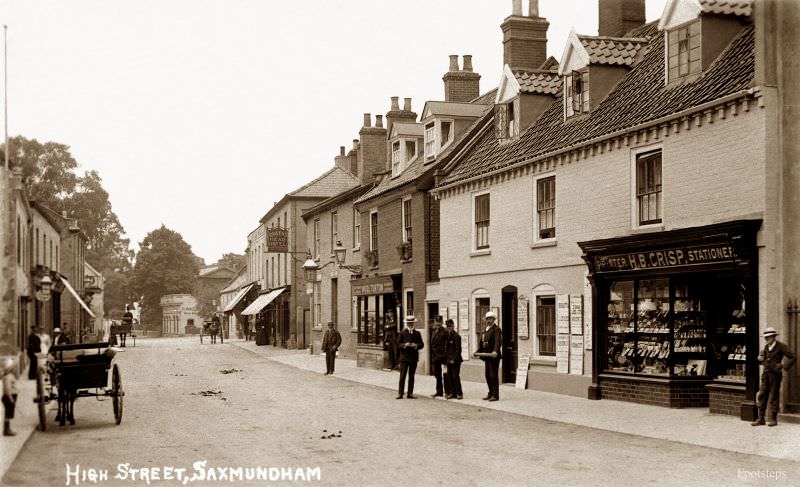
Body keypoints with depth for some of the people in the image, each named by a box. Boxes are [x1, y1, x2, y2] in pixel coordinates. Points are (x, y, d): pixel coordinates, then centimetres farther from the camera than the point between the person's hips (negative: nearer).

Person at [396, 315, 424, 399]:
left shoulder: (417, 333, 11)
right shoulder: (402, 333, 3)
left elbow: (422, 345, 7)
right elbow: (398, 344, -1)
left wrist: (416, 345, -12)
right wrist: (404, 345, -19)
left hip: (414, 358, 3)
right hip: (404, 357, -3)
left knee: (411, 376, 6)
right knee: (402, 376, -4)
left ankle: (410, 394, 10)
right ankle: (400, 393, -2)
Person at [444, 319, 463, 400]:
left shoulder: (456, 336, -10)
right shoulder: (448, 336, 13)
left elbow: (458, 349, -13)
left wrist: (454, 359, -16)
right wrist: (446, 358, 9)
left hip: (455, 360, -7)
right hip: (449, 360, 7)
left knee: (456, 376, -6)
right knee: (450, 377, 7)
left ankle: (459, 393, 0)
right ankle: (452, 393, 13)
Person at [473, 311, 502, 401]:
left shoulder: (496, 329, -9)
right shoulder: (486, 330, 19)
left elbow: (497, 342, -23)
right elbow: (482, 343, 23)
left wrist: (495, 351, -37)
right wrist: (477, 352, 16)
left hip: (494, 356, -8)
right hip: (487, 356, 9)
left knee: (493, 375, -6)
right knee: (487, 375, 10)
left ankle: (495, 395, -2)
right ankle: (491, 393, 18)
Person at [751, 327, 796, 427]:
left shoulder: (781, 346, -6)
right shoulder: (766, 347, 14)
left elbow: (793, 358, -9)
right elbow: (761, 359, 18)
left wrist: (783, 367, -13)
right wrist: (761, 359, -5)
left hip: (775, 374, -6)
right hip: (766, 373, 6)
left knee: (773, 397, -2)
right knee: (762, 395, 3)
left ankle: (773, 419, 5)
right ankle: (761, 418, 7)